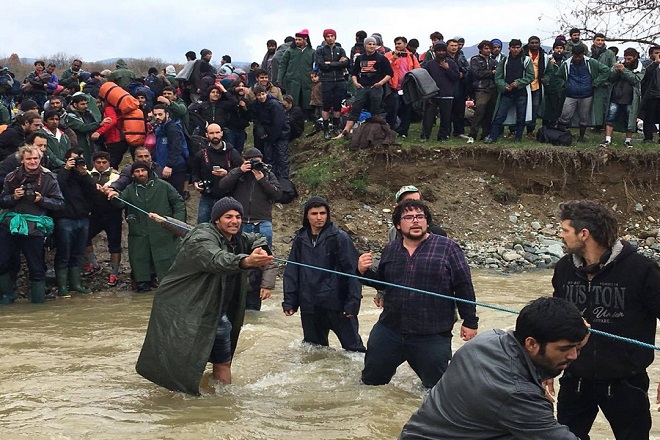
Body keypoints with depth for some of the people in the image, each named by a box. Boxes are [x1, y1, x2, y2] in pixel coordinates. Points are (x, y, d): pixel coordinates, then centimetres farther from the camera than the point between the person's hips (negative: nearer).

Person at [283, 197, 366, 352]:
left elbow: (352, 271, -8)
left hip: (336, 303, -4)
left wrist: (353, 302, -13)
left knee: (353, 345, 1)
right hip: (309, 305, 4)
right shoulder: (300, 239, 7)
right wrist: (289, 301, 4)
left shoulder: (340, 238, -6)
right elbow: (291, 272, 10)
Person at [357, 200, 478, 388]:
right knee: (371, 380, 15)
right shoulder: (390, 250, 10)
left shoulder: (447, 247, -5)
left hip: (432, 336, -4)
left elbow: (464, 286, -5)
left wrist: (470, 321, -6)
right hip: (389, 330, 4)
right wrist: (364, 272, 0)